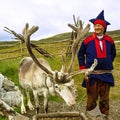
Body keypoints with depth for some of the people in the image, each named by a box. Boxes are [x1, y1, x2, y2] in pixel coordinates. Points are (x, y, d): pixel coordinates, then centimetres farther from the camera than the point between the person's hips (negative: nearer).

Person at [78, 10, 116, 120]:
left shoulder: (109, 41, 3)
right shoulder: (88, 41, -4)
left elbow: (113, 54, 19)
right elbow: (80, 54, 7)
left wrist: (108, 64, 11)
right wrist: (83, 68, 2)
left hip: (106, 75, 3)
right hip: (92, 75, -2)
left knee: (104, 100, 11)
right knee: (92, 100, 2)